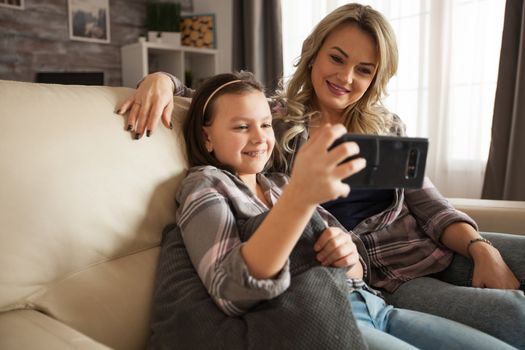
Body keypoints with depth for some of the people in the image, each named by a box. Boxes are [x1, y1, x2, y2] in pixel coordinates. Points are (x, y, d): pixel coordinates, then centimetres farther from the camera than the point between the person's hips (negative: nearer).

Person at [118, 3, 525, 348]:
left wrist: (483, 249, -11)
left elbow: (429, 204, 6)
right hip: (381, 277, -5)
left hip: (440, 248, 5)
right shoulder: (276, 120, -2)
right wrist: (162, 79, -18)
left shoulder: (388, 127, 9)